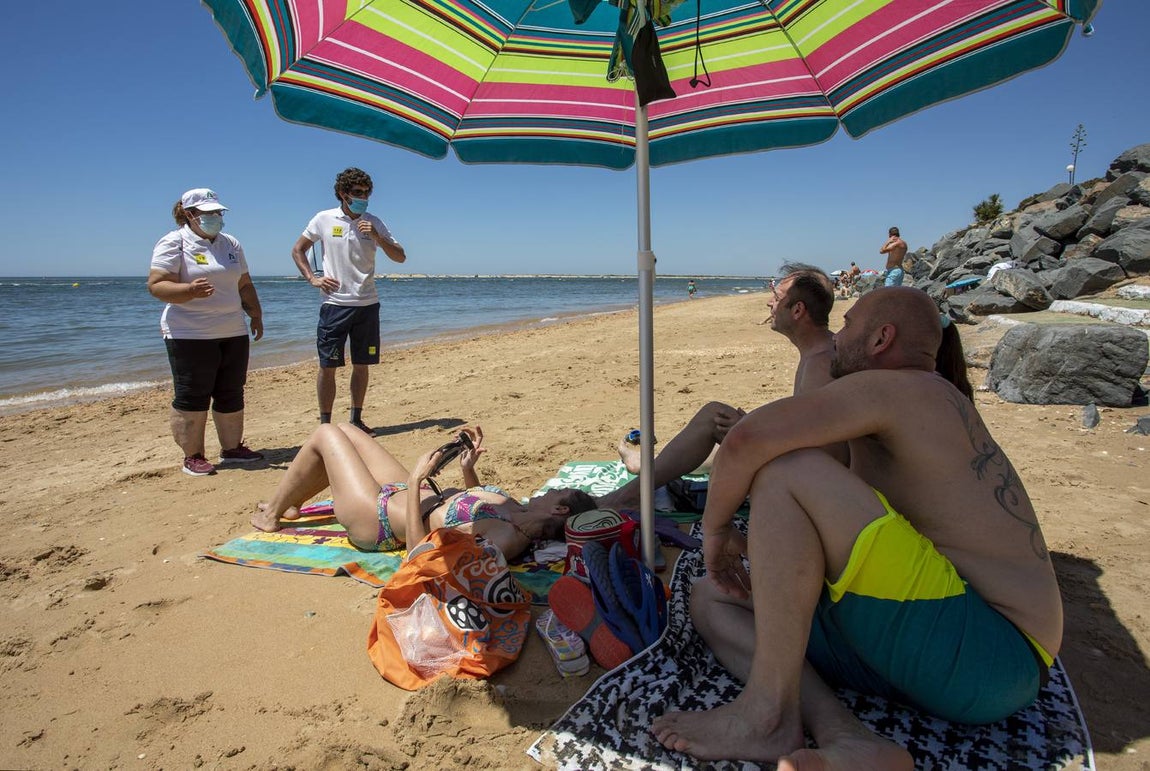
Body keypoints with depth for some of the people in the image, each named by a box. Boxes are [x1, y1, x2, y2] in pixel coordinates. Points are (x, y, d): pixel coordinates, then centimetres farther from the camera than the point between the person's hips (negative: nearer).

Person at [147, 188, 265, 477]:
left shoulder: (231, 244, 15)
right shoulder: (174, 243, -5)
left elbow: (245, 285, 21)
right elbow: (156, 286, -14)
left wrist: (256, 314, 14)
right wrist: (191, 290, -29)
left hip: (233, 334, 6)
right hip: (190, 335, -6)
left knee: (232, 394, 10)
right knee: (191, 398, -2)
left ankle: (232, 448, 21)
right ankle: (192, 456, 7)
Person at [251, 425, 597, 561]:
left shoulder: (506, 538, -36)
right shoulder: (521, 513, -9)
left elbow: (420, 551, -36)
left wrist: (416, 481, -34)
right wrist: (468, 468, -2)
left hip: (377, 517, -8)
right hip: (412, 495, 8)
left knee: (325, 433, 3)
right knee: (344, 429, 19)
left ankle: (272, 514, 26)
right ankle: (290, 504, 40)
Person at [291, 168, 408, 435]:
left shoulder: (373, 222, 6)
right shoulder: (324, 219, 1)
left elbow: (400, 257, 2)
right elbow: (297, 250, 11)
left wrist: (376, 237, -13)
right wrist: (312, 278, -3)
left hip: (367, 304, 3)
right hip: (335, 304, -2)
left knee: (362, 364, 8)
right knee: (328, 366, -2)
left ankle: (356, 419, 21)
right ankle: (325, 425, 8)